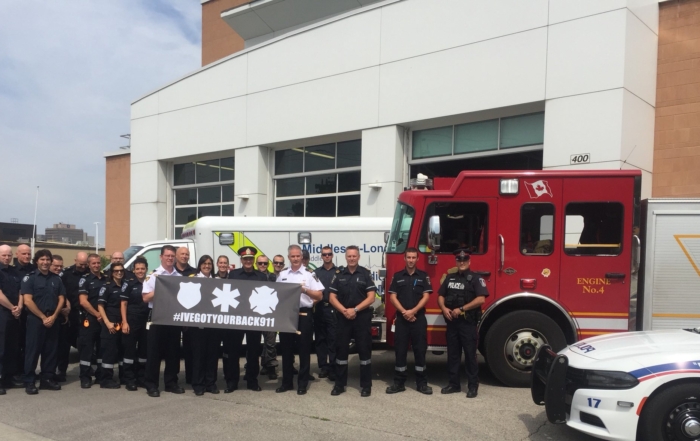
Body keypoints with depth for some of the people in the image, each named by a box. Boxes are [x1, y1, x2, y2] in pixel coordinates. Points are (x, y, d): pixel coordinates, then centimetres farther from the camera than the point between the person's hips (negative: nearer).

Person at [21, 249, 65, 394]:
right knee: (33, 350, -1)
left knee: (51, 350, 7)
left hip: (52, 320, 4)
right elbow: (27, 301, -11)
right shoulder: (29, 278, -3)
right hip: (35, 319, -4)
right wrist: (43, 317, -13)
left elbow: (61, 299, 9)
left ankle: (47, 379, 16)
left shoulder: (56, 279, 10)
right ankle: (29, 382, 6)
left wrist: (53, 316, -6)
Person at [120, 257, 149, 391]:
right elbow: (123, 304, 2)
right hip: (132, 321, -2)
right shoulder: (130, 285, 1)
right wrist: (124, 322, -7)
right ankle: (129, 379, 5)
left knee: (144, 350, 9)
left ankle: (141, 377, 20)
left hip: (147, 322, 2)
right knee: (130, 349, 0)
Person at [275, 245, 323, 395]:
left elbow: (319, 296, -5)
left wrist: (305, 290, -19)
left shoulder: (309, 274, -3)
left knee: (304, 350, 3)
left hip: (304, 315, -4)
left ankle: (302, 383, 13)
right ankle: (287, 382, 21)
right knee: (286, 349, 10)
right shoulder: (282, 274, 9)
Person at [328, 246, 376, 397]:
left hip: (362, 317, -2)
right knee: (341, 349, 6)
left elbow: (371, 297, -7)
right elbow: (332, 297, 2)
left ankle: (366, 385, 10)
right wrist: (344, 311, -13)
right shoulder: (339, 274, 6)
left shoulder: (366, 274, -1)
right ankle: (339, 384, 16)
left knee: (364, 350, 2)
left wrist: (355, 309, -16)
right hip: (343, 317, 2)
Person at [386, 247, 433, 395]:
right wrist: (404, 312, -12)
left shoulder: (423, 276, 4)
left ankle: (421, 383, 11)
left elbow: (426, 297, -3)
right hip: (401, 318, 1)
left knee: (420, 350, 3)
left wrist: (413, 311, -15)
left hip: (419, 318, -1)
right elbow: (392, 297, 1)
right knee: (400, 350, 4)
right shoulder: (397, 276, 6)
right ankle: (399, 382, 11)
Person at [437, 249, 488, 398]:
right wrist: (444, 308, -8)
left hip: (468, 323, -5)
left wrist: (461, 309, -17)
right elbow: (441, 296, 13)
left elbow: (481, 299, -15)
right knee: (452, 354, 10)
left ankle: (473, 386, 8)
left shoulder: (475, 278, -4)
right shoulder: (449, 278, 13)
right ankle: (454, 384, 19)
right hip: (452, 322, 5)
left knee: (470, 354, 0)